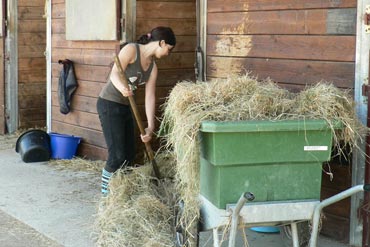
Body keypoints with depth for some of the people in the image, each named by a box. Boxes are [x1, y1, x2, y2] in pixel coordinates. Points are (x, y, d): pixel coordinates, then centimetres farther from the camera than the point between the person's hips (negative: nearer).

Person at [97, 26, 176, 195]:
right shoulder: (131, 50, -12)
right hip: (109, 104, -8)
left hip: (125, 107, 8)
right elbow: (114, 73, -21)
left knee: (129, 155, 10)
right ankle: (106, 191, 5)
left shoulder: (153, 67, 9)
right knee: (118, 155, -10)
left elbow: (150, 97, 4)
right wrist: (121, 88, -44)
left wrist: (150, 126, -4)